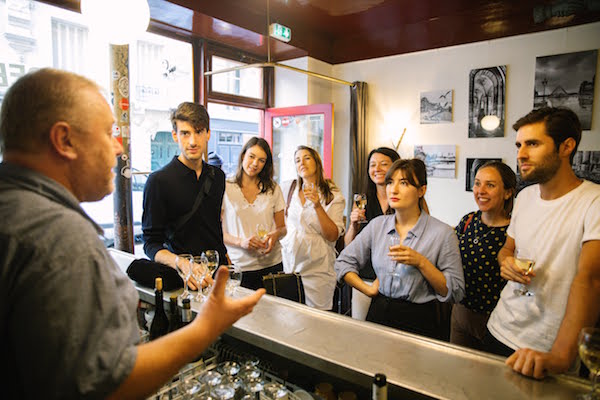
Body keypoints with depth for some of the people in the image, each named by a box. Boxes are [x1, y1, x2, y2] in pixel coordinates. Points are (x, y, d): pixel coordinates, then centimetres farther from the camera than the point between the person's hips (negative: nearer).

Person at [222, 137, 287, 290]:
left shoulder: (273, 189, 8)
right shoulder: (226, 188, 0)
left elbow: (282, 227, 12)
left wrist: (276, 234, -10)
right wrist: (241, 241, -17)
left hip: (271, 264, 2)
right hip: (240, 266, -2)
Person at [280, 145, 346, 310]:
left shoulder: (333, 196, -5)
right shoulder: (288, 188, 5)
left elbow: (333, 236, -13)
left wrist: (318, 205, -21)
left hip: (317, 269, -3)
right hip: (288, 263, 3)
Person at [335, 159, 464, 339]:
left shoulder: (442, 233, -11)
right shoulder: (377, 225, -1)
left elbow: (456, 292, -11)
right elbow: (343, 262, 6)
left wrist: (421, 262, -22)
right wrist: (368, 289, -3)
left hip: (418, 322, -3)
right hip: (378, 314, 3)